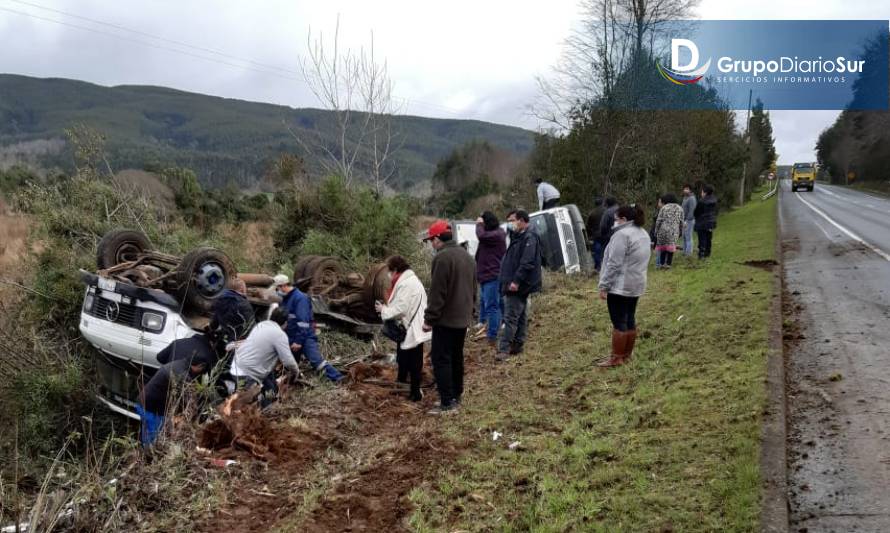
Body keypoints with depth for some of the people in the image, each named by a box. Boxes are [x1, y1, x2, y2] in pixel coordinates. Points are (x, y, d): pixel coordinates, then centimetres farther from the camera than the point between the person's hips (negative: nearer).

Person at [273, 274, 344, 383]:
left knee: (316, 360, -19)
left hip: (305, 337, -9)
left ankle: (338, 379, -20)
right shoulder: (285, 299, 15)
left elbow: (303, 321, -22)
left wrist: (299, 341, -25)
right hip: (292, 339, 9)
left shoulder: (300, 297, -15)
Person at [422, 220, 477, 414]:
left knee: (441, 359, -4)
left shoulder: (442, 257, -17)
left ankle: (447, 402, -4)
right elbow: (473, 290, 19)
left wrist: (429, 318, -14)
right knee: (456, 358, 16)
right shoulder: (467, 256, 13)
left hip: (446, 319, -9)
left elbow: (437, 293, -20)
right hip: (463, 318, 9)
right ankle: (456, 396, 23)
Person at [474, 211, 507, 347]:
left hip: (492, 276, -11)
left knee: (491, 306, -9)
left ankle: (492, 336, -7)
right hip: (486, 276, 11)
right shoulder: (493, 234, 18)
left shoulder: (497, 234, -15)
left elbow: (481, 236, -27)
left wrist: (479, 224, -12)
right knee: (484, 304, 19)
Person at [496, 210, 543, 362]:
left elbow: (527, 263, -24)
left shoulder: (529, 238, -15)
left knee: (511, 317, -10)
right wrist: (507, 281, 17)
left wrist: (516, 281, -27)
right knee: (521, 316, 14)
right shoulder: (518, 237, 17)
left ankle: (504, 349, -9)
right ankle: (517, 346, 21)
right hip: (515, 286, 10)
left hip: (519, 286, -10)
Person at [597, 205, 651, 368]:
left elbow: (614, 264, -21)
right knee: (630, 319, 14)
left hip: (620, 286, -9)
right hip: (636, 285, 9)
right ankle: (627, 354, 21)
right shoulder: (643, 234, 13)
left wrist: (604, 286, -16)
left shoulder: (622, 234, -17)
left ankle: (616, 358, 3)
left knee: (619, 322, -3)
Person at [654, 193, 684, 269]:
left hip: (663, 230, -1)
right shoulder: (680, 208, 9)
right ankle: (668, 264, 2)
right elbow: (681, 222, 8)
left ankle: (662, 263, 14)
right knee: (671, 247, 6)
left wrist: (656, 231, 5)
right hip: (674, 232, 1)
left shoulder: (664, 208, 0)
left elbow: (658, 221, -3)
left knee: (662, 246, 9)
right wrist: (680, 232, 17)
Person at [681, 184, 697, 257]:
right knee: (684, 236, 14)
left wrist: (686, 221, -23)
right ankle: (684, 251, 22)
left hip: (689, 220, -9)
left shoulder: (691, 199, -15)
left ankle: (689, 253, -2)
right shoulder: (685, 198, 13)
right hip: (685, 220, 9)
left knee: (688, 237, -6)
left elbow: (691, 211, -21)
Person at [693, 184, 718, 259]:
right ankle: (707, 254, 23)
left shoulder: (701, 202, -20)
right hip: (711, 223, 6)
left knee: (702, 239, -1)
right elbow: (715, 212, 7)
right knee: (708, 239, 15)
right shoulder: (714, 200, 0)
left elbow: (696, 213, -10)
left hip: (702, 224, -6)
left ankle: (701, 255, 0)